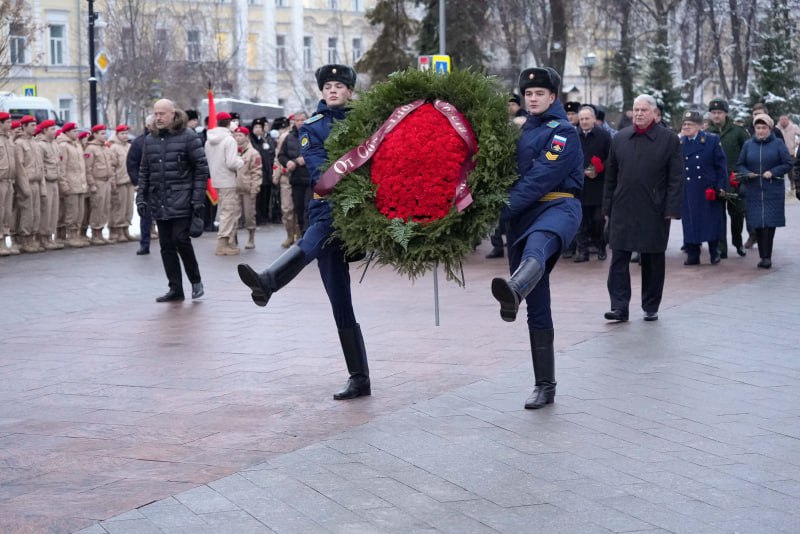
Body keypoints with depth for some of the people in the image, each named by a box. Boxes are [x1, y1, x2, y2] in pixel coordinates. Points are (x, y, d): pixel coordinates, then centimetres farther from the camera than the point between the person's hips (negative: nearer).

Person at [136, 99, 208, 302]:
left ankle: (196, 281, 9)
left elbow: (201, 168, -4)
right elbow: (144, 171, 16)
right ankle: (175, 289, 12)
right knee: (166, 245, 5)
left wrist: (198, 199, -10)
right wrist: (141, 198, 7)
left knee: (181, 240, -11)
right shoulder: (150, 139, 12)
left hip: (181, 201, -5)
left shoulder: (188, 136, -3)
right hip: (159, 203, 5)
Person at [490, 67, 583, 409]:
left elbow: (541, 178, -14)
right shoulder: (522, 130, 21)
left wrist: (503, 209, -20)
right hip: (522, 217, 7)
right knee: (537, 307, 7)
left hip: (558, 207, -7)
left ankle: (513, 291, -81)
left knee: (537, 242, -45)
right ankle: (544, 386, 15)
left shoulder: (563, 132, -1)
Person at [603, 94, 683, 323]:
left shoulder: (669, 139, -1)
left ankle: (651, 308, 17)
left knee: (653, 261, 7)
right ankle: (619, 307, -1)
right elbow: (610, 176, 11)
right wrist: (607, 208, 8)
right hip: (622, 210, 2)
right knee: (618, 259, -3)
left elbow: (676, 178, -3)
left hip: (654, 212, -2)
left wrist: (672, 210, -10)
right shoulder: (620, 138, 8)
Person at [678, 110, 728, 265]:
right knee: (690, 223, 3)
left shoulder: (712, 140, 0)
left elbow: (721, 165, -1)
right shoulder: (679, 143, 8)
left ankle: (715, 253, 18)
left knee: (711, 222, 5)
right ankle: (692, 254, 12)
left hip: (708, 190, -2)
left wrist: (720, 187, -5)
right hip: (687, 192, 2)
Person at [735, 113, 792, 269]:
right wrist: (747, 173, -8)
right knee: (757, 224, 1)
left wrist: (773, 172, -14)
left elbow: (788, 164, 0)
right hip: (754, 190, 2)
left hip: (773, 191, -2)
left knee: (770, 222, -7)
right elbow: (739, 165, 12)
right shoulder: (748, 144, 8)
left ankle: (767, 256, -6)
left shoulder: (778, 144, 0)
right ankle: (764, 256, 9)